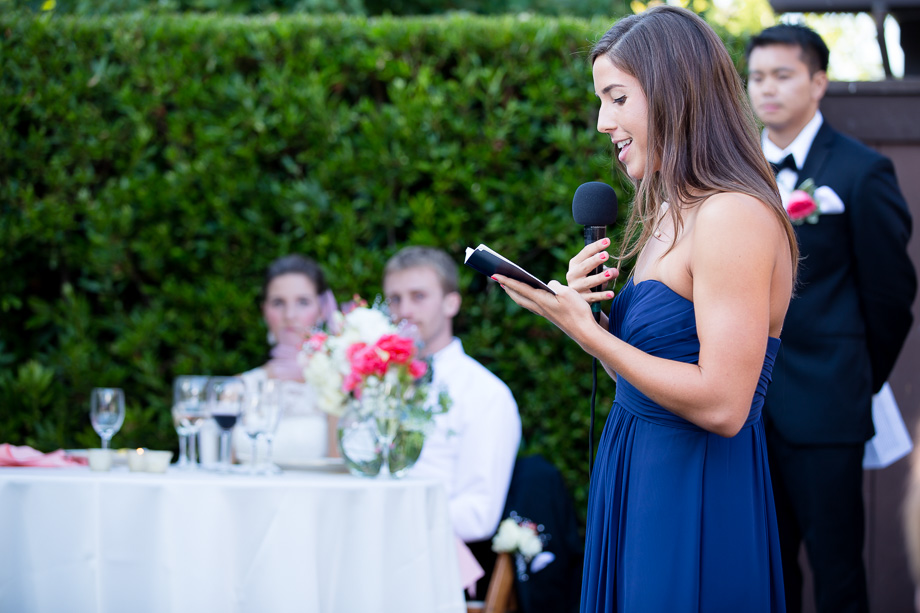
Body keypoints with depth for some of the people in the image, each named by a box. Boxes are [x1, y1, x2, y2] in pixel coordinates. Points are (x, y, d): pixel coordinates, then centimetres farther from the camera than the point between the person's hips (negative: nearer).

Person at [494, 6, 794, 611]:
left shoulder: (734, 217, -18)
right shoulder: (670, 214, 12)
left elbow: (722, 405, -23)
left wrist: (584, 329, -19)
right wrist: (585, 304, -1)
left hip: (697, 497, -9)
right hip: (634, 481, 9)